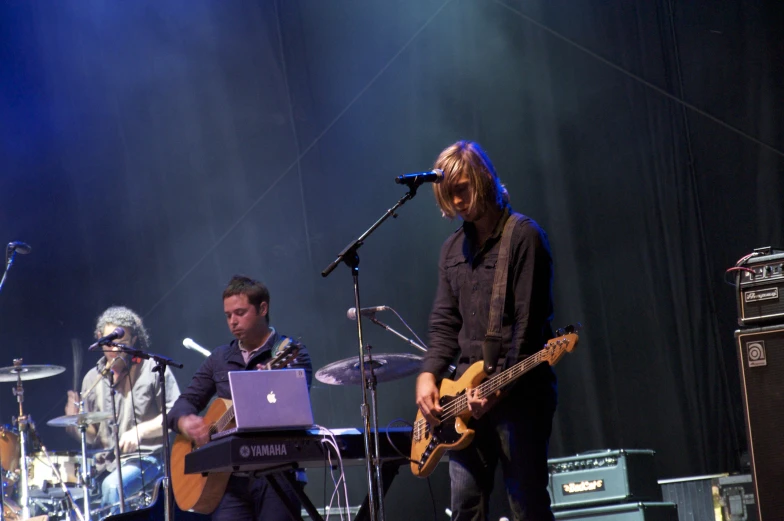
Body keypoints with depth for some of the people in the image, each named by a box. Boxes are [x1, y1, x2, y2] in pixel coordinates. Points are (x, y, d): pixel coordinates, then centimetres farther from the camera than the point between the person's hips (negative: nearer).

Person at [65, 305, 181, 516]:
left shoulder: (152, 369, -1)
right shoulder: (93, 378, 13)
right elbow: (93, 437, 17)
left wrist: (140, 430, -19)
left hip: (146, 459, -5)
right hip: (105, 463, 5)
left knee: (112, 486, -32)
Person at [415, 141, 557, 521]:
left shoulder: (523, 236, -6)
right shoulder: (453, 248, 16)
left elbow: (529, 321, -12)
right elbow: (444, 322, 16)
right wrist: (429, 374, 0)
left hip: (517, 390, -6)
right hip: (467, 392, 6)